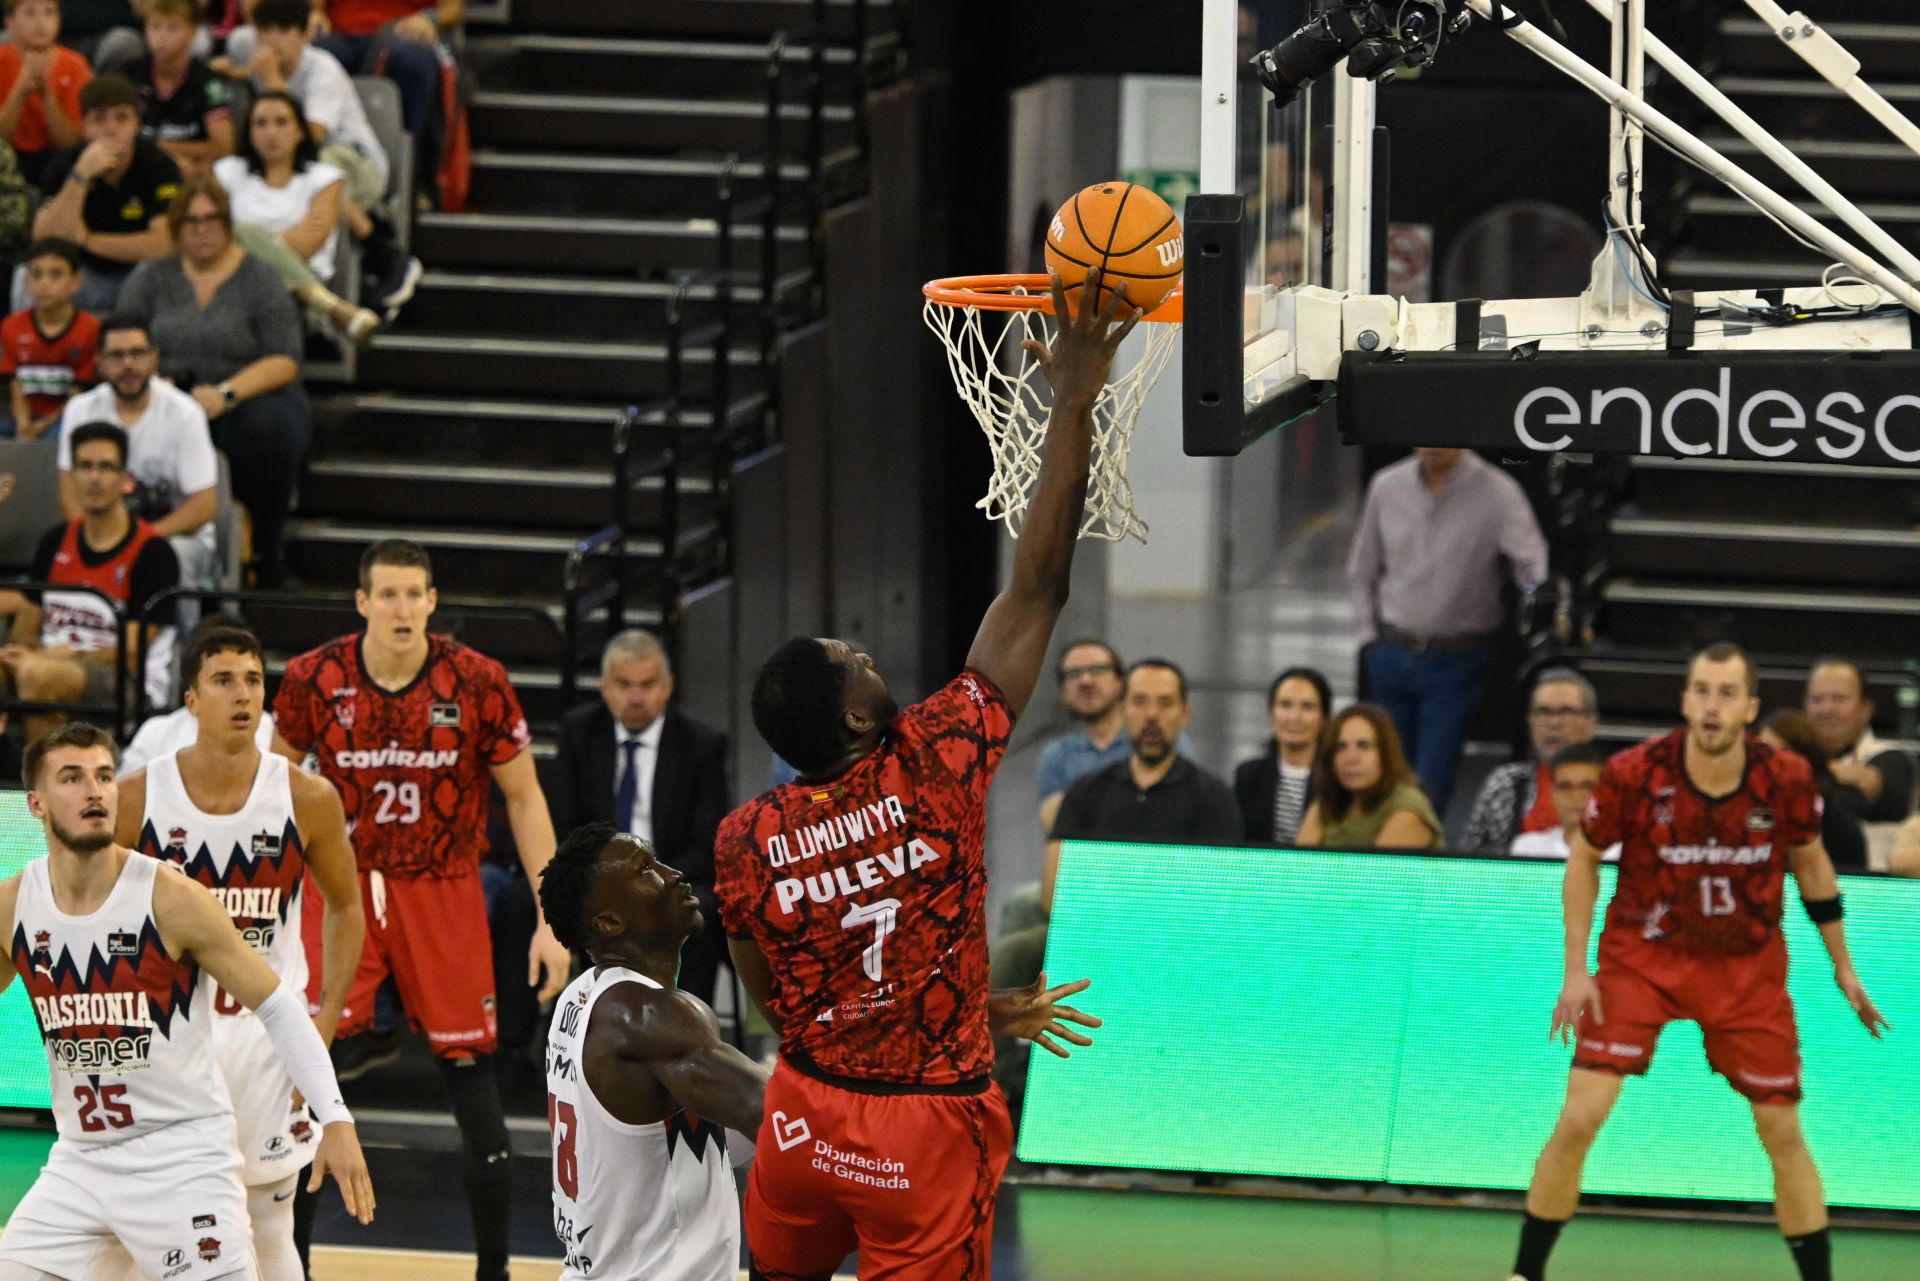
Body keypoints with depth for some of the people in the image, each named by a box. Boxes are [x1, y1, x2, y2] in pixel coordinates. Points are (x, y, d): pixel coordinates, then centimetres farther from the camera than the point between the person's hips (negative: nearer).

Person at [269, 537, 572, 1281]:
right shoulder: (313, 680, -9)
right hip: (343, 885, 0)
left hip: (444, 891, 0)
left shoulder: (477, 683, -11)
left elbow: (524, 798, -2)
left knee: (468, 1067, 1)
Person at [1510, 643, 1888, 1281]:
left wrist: (1842, 965, 10)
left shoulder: (1786, 780, -15)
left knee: (1783, 1132, 4)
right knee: (1579, 1118, -13)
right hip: (1641, 955, -1)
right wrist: (1575, 970, -6)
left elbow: (1811, 863, 5)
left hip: (1747, 965, 2)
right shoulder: (1634, 774, -19)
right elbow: (1583, 858, -2)